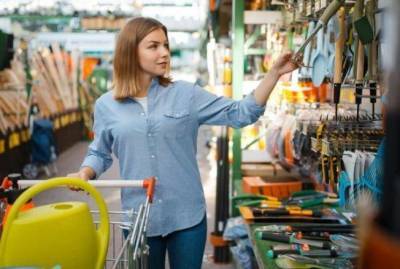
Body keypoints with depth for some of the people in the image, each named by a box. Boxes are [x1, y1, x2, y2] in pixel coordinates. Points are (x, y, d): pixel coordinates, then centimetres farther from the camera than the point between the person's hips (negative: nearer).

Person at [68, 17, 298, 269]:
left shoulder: (186, 94, -2)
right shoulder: (106, 105, 1)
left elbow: (241, 113, -4)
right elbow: (100, 153, 12)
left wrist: (274, 73, -11)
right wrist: (85, 173, -9)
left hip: (187, 216, 0)